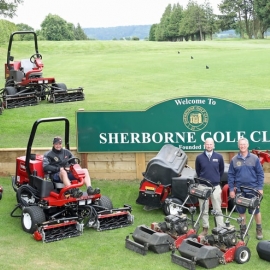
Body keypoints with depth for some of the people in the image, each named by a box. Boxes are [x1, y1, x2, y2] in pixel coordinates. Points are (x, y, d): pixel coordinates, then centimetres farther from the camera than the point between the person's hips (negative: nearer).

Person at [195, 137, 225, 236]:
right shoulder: (199, 157, 0)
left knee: (217, 209, 3)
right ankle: (205, 229, 17)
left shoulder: (219, 157, 0)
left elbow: (221, 170, 13)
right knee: (204, 210, 7)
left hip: (215, 186, -1)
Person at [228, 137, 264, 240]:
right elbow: (230, 175, 4)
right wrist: (231, 189, -1)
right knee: (241, 211, 11)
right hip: (239, 190, 2)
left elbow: (260, 173, -1)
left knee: (255, 210, 4)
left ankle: (259, 230, 18)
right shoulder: (234, 160, 2)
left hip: (253, 189, -2)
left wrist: (260, 188, -7)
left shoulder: (254, 158, -2)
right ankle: (243, 229, 24)